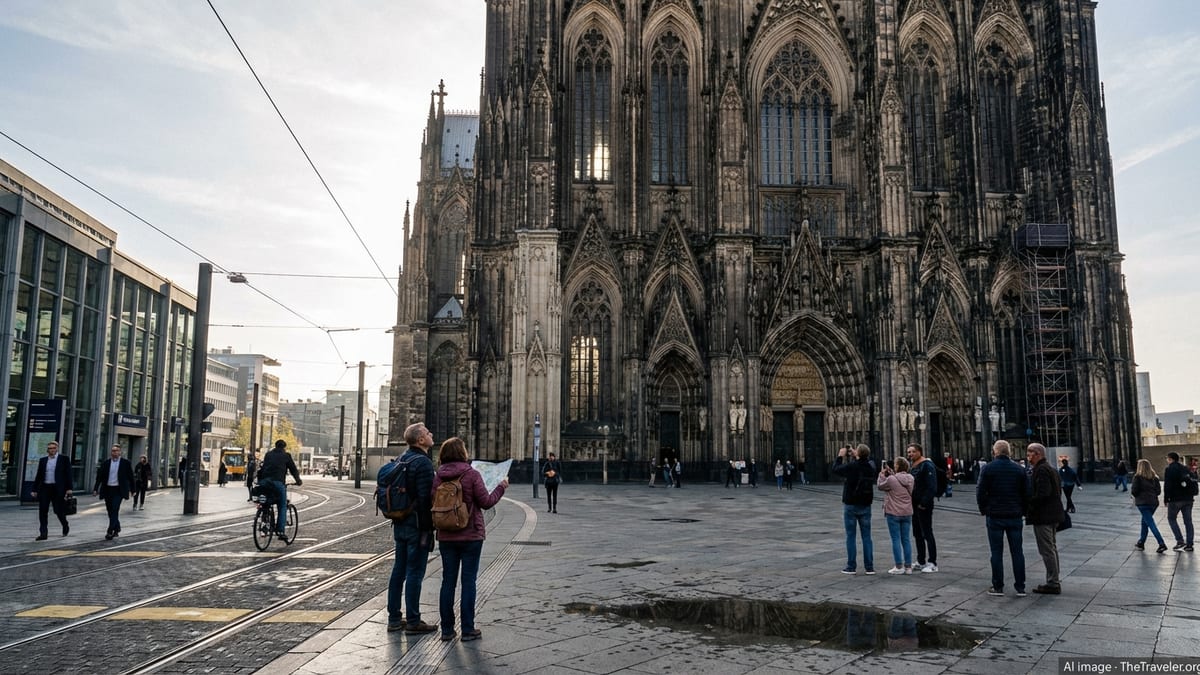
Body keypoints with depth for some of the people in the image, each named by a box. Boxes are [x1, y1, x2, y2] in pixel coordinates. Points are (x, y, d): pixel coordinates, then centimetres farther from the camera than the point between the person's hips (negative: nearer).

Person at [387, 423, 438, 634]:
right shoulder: (423, 462, -17)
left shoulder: (402, 459, 12)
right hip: (417, 525, -9)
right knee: (415, 572, -2)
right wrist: (427, 528, -16)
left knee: (399, 570, 13)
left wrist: (396, 520, 21)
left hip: (400, 523, 9)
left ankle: (394, 619, 21)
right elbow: (425, 498, -21)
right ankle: (413, 621, 5)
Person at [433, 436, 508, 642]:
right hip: (471, 536, -4)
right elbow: (486, 502, -11)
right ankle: (467, 629, 7)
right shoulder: (472, 475, -13)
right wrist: (501, 486, 3)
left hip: (446, 536, 4)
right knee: (468, 581, 4)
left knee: (448, 580, 11)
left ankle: (447, 629, 14)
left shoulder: (438, 477, -2)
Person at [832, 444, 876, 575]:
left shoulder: (851, 466, -17)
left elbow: (835, 469, -1)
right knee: (866, 536, 8)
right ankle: (869, 567, 8)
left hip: (851, 505, -4)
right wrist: (853, 457, 21)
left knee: (850, 536, 4)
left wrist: (840, 456, 11)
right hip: (865, 505, 4)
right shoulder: (871, 467, -3)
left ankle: (851, 567, 5)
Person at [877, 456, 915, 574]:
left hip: (893, 513, -5)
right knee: (906, 539, 11)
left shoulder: (891, 479, -18)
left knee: (896, 540, 1)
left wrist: (882, 474, 9)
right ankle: (908, 566, 15)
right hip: (907, 513, 6)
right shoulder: (910, 478, -1)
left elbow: (880, 486, -3)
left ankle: (899, 567, 3)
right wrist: (891, 473, 15)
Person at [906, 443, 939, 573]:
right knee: (917, 534, 13)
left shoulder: (927, 465, -13)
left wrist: (924, 503, -22)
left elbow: (932, 487, -20)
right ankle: (921, 562, 22)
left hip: (924, 506, -9)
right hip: (914, 505, 9)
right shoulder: (912, 466, 15)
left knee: (927, 533, -6)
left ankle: (932, 563, -1)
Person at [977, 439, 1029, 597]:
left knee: (996, 552, 2)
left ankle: (998, 586, 5)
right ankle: (1020, 587, 9)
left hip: (995, 516, -3)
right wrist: (1022, 510, 14)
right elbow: (1027, 494, 4)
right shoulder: (1019, 469, 4)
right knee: (1017, 551, 8)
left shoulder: (988, 468, -5)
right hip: (1015, 516, 3)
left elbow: (981, 492, -7)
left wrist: (983, 510, 6)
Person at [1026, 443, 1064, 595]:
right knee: (1051, 548, 17)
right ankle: (1054, 581, 25)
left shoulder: (1041, 470, -17)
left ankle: (1053, 584, -1)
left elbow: (1042, 494, -25)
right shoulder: (1051, 469, 16)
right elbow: (1058, 492, 19)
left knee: (1047, 550, -5)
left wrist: (1028, 507, -16)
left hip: (1043, 516, -11)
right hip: (1053, 515, 11)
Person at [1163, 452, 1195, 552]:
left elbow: (1167, 486, -13)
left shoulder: (1169, 469, -8)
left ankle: (1180, 540, -2)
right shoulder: (1185, 468, 14)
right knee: (1188, 521, 8)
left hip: (1175, 499, -6)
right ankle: (1189, 544, 9)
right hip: (1188, 499, 6)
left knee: (1171, 518, 9)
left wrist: (1166, 499, -8)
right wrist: (1191, 496, 19)